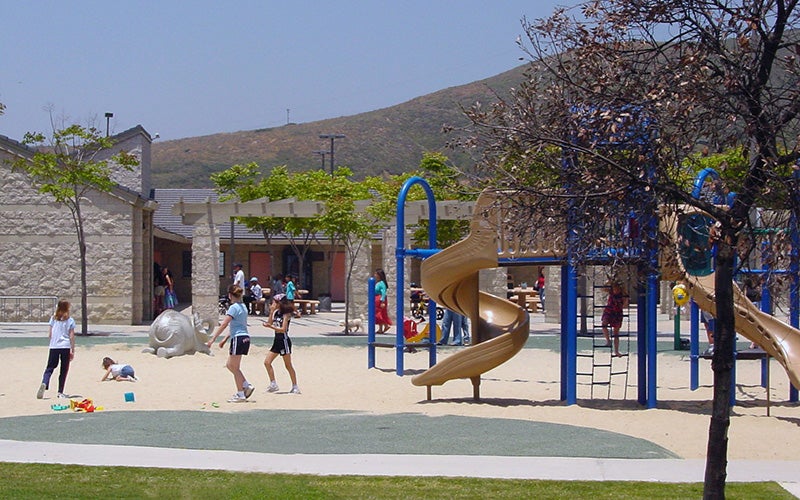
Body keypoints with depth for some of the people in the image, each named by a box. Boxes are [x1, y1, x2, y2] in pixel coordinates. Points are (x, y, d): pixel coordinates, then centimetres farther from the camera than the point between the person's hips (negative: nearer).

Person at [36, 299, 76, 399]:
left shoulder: (53, 318, 6)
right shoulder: (70, 320, 1)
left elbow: (50, 334, 6)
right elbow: (72, 336, -1)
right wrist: (73, 351, 2)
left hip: (54, 347, 1)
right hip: (66, 347, -1)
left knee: (50, 368, 4)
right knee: (64, 370, 7)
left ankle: (44, 383, -24)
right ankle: (60, 392, 5)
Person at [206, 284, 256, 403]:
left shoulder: (234, 307, -12)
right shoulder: (243, 307, 15)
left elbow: (223, 325, -17)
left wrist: (212, 339, -17)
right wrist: (225, 339, 26)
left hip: (238, 339, -9)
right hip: (245, 338, 9)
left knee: (235, 367, 0)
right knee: (230, 365, 17)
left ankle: (240, 395, 2)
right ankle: (247, 385, 11)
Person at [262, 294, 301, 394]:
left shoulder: (286, 314, -13)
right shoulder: (276, 313, 9)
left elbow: (283, 329, -21)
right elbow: (270, 323, 2)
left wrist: (270, 326, -29)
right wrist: (271, 312, -4)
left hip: (284, 340, -8)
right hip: (277, 341, 8)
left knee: (288, 365, -3)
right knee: (267, 362, 5)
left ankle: (295, 387, 5)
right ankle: (273, 384, 10)